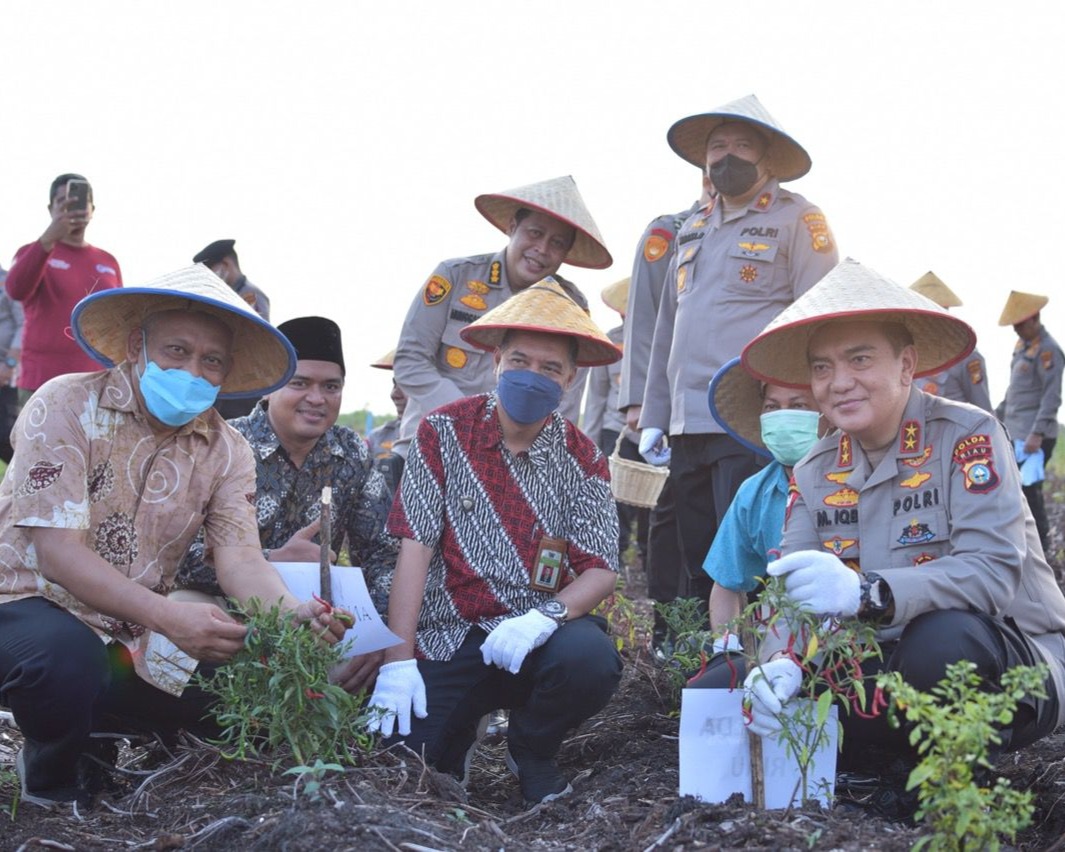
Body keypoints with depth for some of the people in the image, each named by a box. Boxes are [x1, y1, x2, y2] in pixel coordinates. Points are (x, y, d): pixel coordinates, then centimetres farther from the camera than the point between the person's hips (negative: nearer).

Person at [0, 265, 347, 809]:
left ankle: (99, 735, 13)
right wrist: (171, 618, -36)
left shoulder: (225, 452, 1)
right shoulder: (67, 407, -15)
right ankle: (51, 775, -3)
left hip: (134, 636, 6)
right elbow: (57, 553, -23)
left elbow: (240, 559, -11)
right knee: (67, 659, -38)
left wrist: (294, 616, -34)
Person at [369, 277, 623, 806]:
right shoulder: (444, 432, -2)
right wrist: (398, 660, -14)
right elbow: (415, 548, -7)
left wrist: (544, 618, -26)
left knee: (590, 658, -31)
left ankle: (532, 752, 3)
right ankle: (459, 735, 20)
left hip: (537, 637, 1)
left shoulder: (581, 460, 2)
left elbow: (601, 570, -5)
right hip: (447, 641, -1)